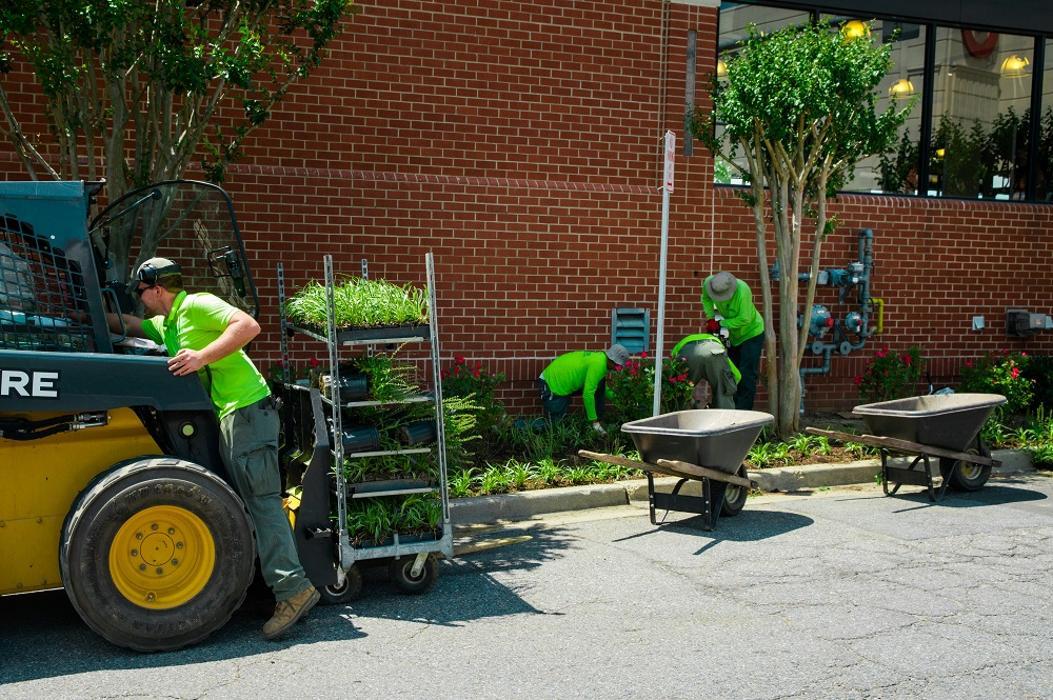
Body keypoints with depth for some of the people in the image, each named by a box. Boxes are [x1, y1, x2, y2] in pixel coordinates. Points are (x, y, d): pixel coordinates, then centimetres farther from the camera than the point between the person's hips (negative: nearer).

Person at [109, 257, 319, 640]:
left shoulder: (196, 305, -7)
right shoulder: (164, 324, 22)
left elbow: (249, 325, -20)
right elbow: (128, 324, 39)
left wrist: (202, 357, -24)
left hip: (247, 409, -10)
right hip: (229, 416, 10)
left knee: (260, 499, -13)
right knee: (249, 500, 11)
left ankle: (292, 588, -16)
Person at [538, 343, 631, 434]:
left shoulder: (600, 357, 2)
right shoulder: (598, 364, -25)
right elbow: (587, 394, -28)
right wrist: (594, 421, -21)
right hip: (552, 386, -9)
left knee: (600, 383, 2)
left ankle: (598, 419, 7)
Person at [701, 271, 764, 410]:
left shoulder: (742, 290, -36)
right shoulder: (709, 283, -20)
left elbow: (744, 319, -32)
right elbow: (705, 298, 4)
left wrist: (723, 323, -23)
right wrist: (712, 316, -9)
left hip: (752, 333, -6)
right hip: (733, 335, 7)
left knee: (747, 374, -10)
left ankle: (744, 410, -7)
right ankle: (732, 407, 23)